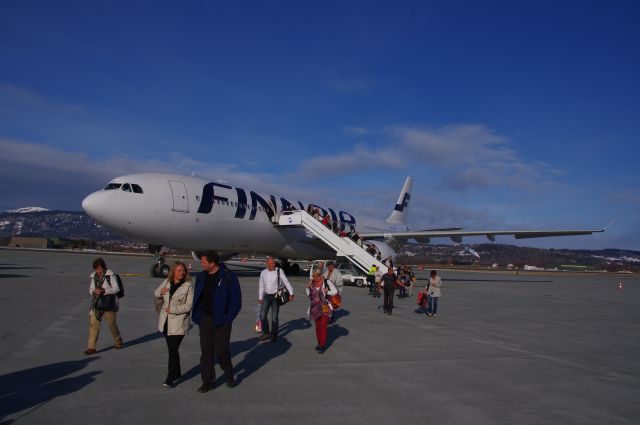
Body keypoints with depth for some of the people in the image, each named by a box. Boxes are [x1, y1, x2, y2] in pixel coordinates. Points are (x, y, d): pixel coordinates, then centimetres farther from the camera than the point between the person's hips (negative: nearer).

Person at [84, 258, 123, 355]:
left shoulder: (110, 275, -11)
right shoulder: (93, 276, 5)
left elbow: (116, 288, -11)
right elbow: (90, 289, 13)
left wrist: (104, 290, -24)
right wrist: (94, 291, -10)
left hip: (109, 304, -4)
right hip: (97, 304, 4)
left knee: (112, 323, 10)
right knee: (93, 324, -4)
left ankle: (118, 342, 33)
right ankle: (91, 347, 3)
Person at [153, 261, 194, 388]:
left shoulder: (188, 286, -11)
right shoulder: (167, 282, 4)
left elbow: (188, 306, -14)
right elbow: (156, 293, 18)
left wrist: (173, 309, -18)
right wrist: (160, 292, -5)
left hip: (178, 323, -6)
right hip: (165, 322, 6)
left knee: (173, 350, -8)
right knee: (171, 348, 16)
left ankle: (172, 378, 3)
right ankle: (177, 374, 31)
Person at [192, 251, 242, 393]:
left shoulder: (228, 276, -11)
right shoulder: (201, 277, 5)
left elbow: (236, 300, -9)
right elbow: (197, 297, 15)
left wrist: (228, 318, -11)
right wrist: (197, 316, 5)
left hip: (221, 321, -5)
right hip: (205, 319, 5)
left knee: (221, 350, 0)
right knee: (206, 351, 6)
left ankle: (229, 375, 26)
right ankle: (208, 381, 19)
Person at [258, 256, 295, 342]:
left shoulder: (279, 271, -10)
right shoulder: (263, 272, 2)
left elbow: (286, 282, -15)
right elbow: (261, 286, 10)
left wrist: (291, 293, -24)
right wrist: (260, 298, 10)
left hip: (276, 296, -3)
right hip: (267, 296, 3)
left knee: (274, 317, 0)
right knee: (262, 315, -5)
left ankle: (274, 335, 18)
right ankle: (266, 333, 12)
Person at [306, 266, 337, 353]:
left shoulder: (327, 282, -13)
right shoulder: (312, 282, 1)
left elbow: (335, 291, -8)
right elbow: (309, 294, 10)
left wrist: (327, 292, -24)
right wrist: (308, 287, -7)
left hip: (324, 308, -5)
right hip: (315, 307, 5)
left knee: (323, 326, -5)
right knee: (317, 326, 12)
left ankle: (322, 345, 3)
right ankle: (319, 343, 25)